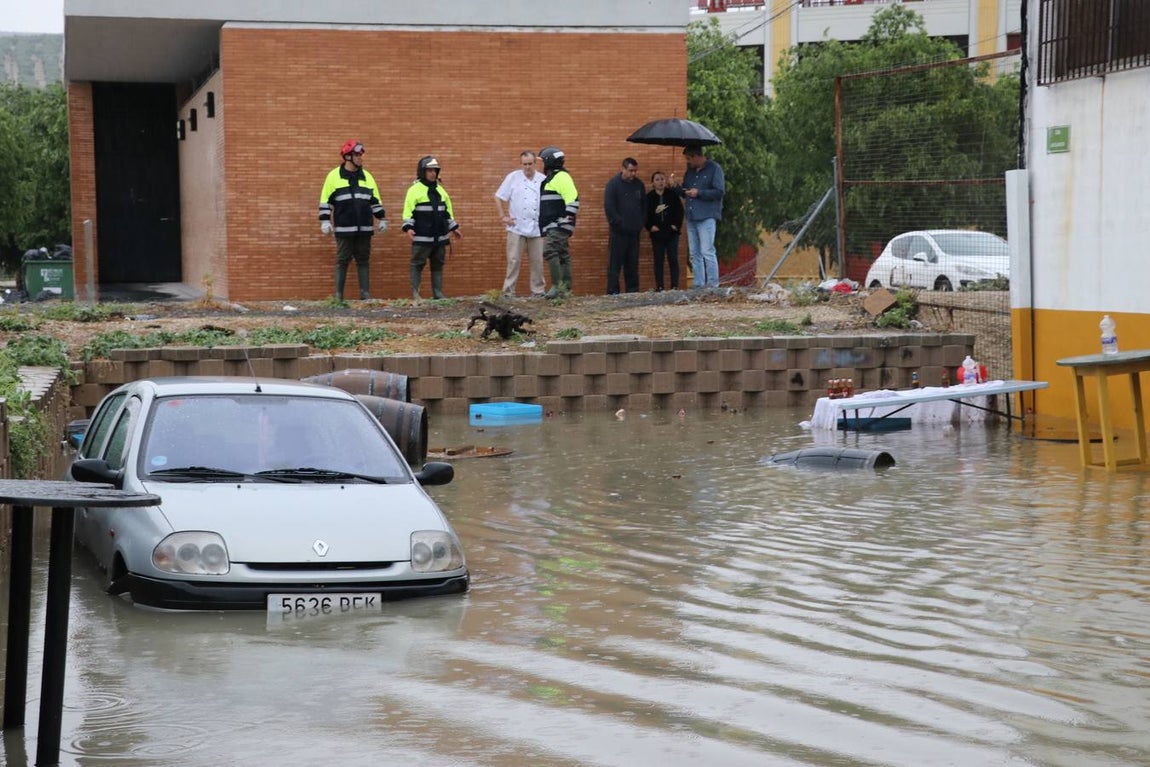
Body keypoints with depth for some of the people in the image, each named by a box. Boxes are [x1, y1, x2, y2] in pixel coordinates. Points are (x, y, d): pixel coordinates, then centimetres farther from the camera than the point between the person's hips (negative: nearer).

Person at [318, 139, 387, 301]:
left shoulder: (366, 176, 11)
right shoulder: (334, 176, -1)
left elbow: (375, 201, 16)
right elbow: (325, 201, 0)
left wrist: (382, 219, 10)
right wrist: (325, 221, -7)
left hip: (364, 229, 4)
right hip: (344, 229, -4)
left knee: (363, 261, 6)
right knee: (342, 261, 0)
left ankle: (365, 294, 9)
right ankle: (338, 295, 4)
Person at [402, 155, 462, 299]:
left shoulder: (440, 190, 15)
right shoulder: (415, 190, -5)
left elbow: (447, 211, 21)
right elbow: (408, 211, -11)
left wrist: (453, 228, 20)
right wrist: (408, 228, -23)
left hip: (440, 237, 6)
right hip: (421, 237, -6)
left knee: (438, 265, 9)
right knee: (417, 265, -2)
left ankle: (438, 294, 13)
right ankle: (415, 294, 2)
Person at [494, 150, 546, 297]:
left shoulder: (543, 180, 7)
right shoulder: (513, 177, 2)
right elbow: (499, 198, 4)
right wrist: (503, 217, -2)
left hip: (537, 228, 2)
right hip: (517, 227, -2)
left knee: (537, 262, 6)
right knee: (514, 260, -3)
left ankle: (538, 291, 14)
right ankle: (508, 292, 1)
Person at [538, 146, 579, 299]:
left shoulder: (561, 177, -12)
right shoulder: (552, 178, 21)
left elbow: (573, 199, -21)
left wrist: (568, 218, -23)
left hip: (559, 226, -11)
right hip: (553, 227, 11)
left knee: (550, 251, -20)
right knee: (563, 256, 10)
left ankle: (557, 285, -23)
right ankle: (566, 288, 11)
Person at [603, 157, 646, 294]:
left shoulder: (639, 185, 12)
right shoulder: (613, 184, -5)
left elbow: (644, 205, 21)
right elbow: (608, 206, -10)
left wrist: (641, 223, 9)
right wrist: (618, 223, -13)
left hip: (634, 231, 5)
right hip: (618, 232, -5)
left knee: (633, 263, 8)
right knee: (615, 262, -6)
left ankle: (633, 290, 12)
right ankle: (613, 292, -6)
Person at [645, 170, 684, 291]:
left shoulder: (672, 195, 3)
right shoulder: (649, 197, 4)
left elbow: (679, 211, 4)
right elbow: (645, 215, 6)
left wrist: (676, 225, -6)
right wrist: (650, 226, -7)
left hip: (671, 232, -1)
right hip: (657, 233, 1)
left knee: (673, 259, -2)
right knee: (658, 260, 3)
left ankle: (675, 285, -1)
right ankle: (659, 286, 4)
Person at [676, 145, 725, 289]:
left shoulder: (714, 169, -3)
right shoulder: (690, 171, 19)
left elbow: (720, 191, -11)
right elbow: (684, 192, 26)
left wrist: (699, 193, -14)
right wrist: (677, 188, 4)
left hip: (707, 217, -8)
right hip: (691, 218, 8)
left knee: (707, 252, -12)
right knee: (694, 254, 7)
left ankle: (713, 285, -9)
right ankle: (699, 285, 10)